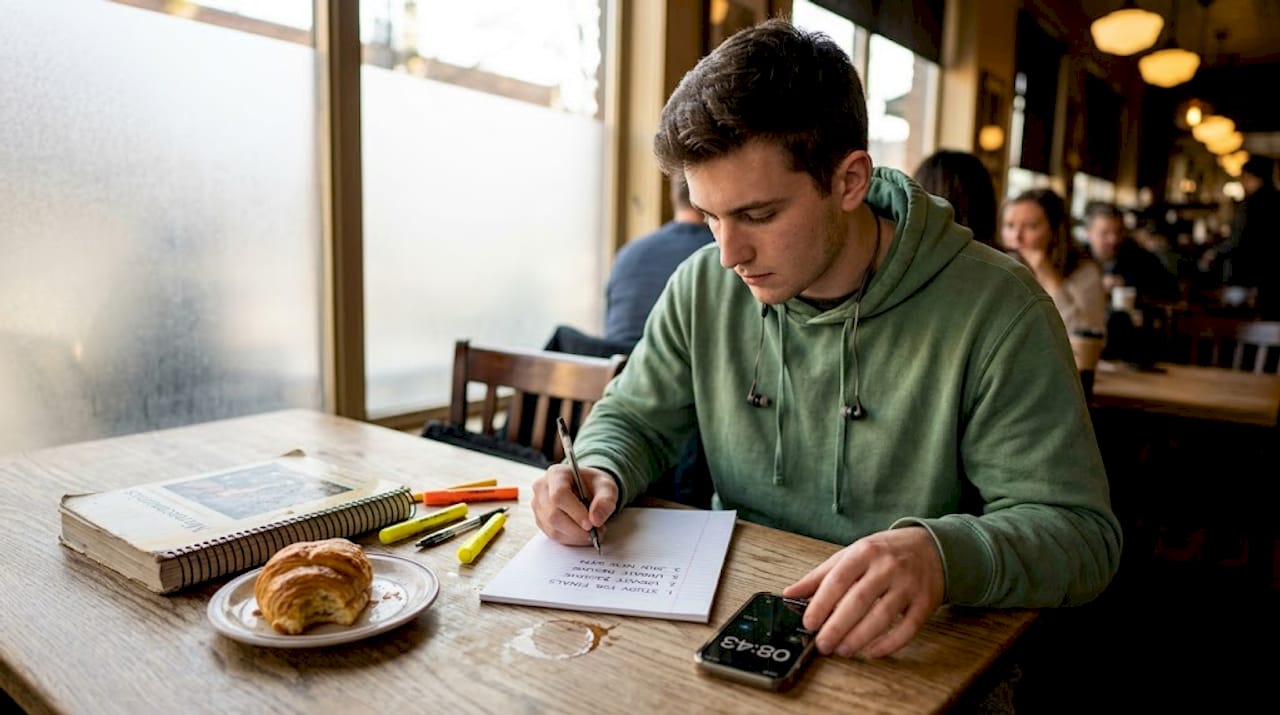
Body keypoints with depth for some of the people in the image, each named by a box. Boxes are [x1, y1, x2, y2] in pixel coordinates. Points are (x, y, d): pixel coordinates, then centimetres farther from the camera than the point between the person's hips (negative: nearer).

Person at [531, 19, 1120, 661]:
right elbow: (632, 418, 10)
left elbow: (1083, 532, -15)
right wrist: (599, 474, -14)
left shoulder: (994, 309, -16)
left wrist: (946, 554, -36)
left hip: (920, 652, -2)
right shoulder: (703, 286, -3)